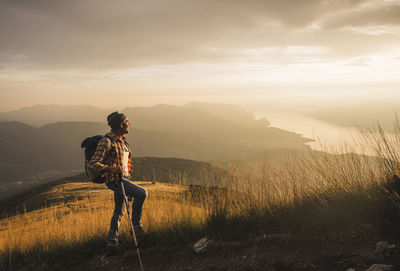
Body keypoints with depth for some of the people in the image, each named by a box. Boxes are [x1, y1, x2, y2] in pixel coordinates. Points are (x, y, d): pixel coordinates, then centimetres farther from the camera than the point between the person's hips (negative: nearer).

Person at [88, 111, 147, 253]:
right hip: (114, 180, -9)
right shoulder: (106, 142, -17)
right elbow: (93, 164, -23)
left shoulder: (122, 140, 10)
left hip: (123, 178, 9)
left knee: (119, 211, 15)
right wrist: (111, 169, -36)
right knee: (142, 193, -24)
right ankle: (136, 224, -8)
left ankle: (112, 240, 25)